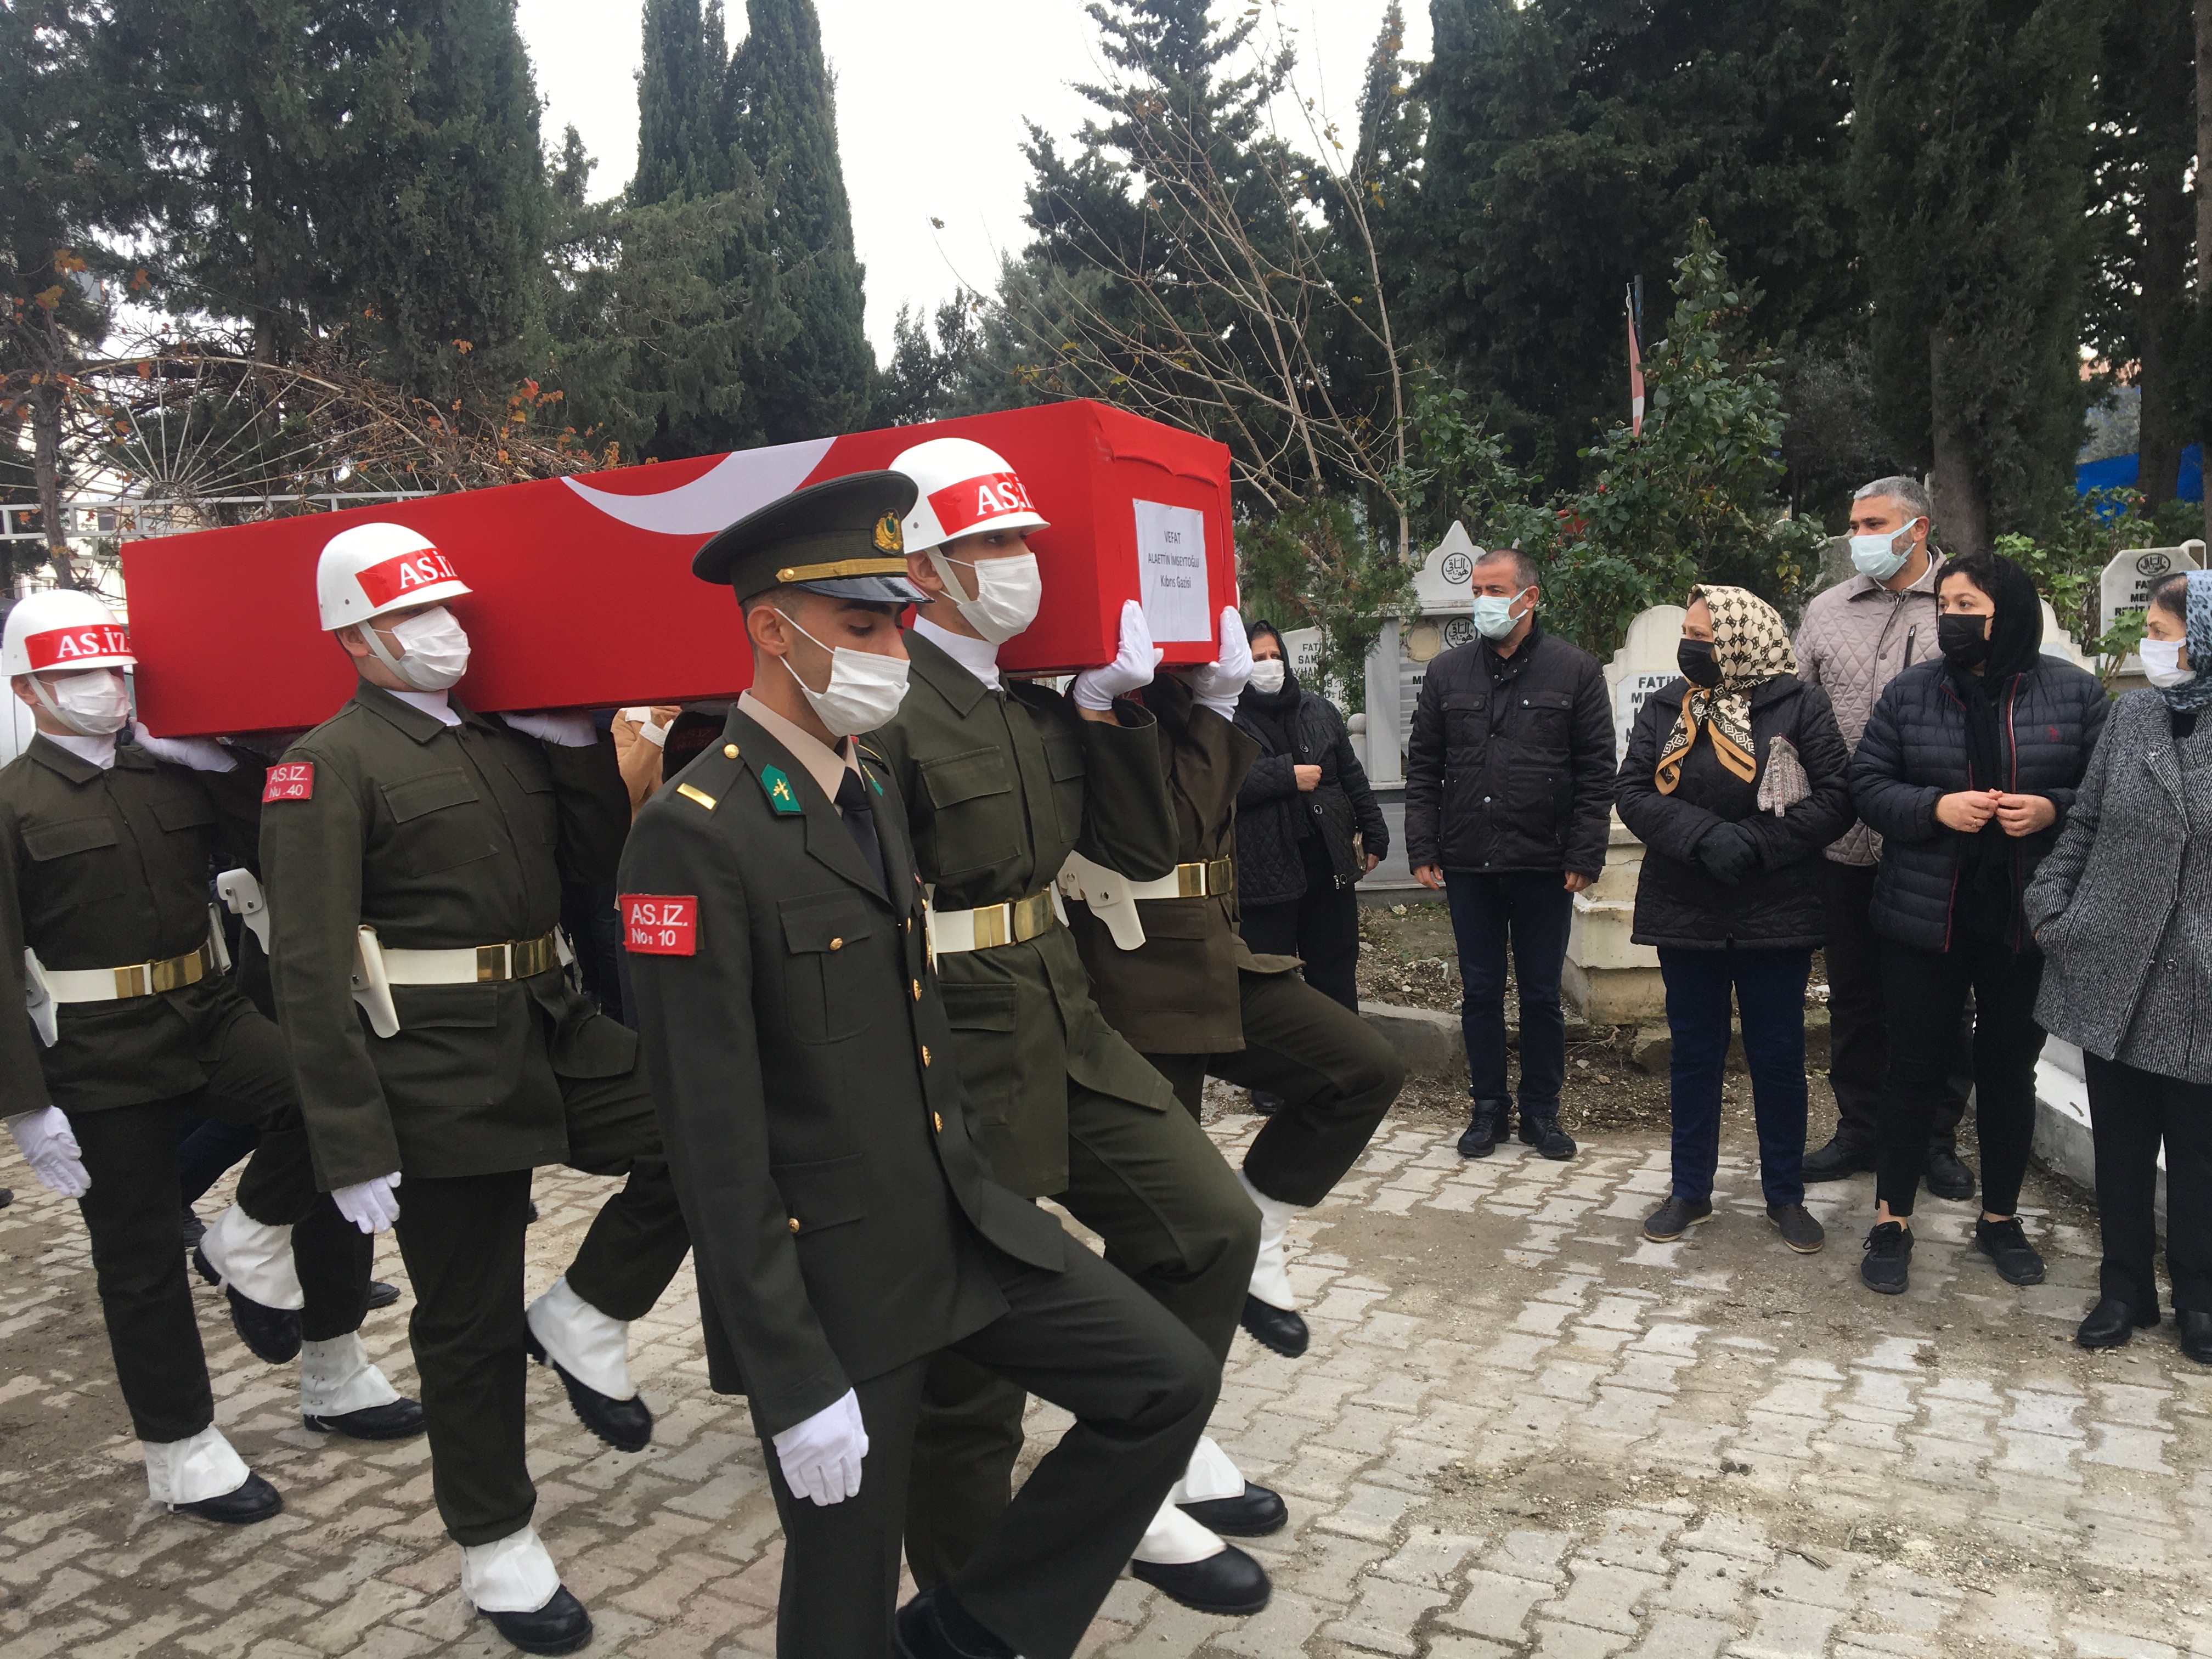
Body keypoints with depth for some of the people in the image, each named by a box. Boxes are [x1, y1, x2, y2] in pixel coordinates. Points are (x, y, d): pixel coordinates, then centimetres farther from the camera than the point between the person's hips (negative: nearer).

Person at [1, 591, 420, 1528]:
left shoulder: (176, 775, 8)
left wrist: (224, 769, -9)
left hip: (208, 1013, 4)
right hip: (99, 1055, -3)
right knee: (139, 1258, 7)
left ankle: (251, 1245, 5)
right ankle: (180, 1452, 23)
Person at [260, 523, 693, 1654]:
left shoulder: (506, 736, 12)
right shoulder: (330, 766, -9)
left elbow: (595, 863, 10)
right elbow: (309, 972, -15)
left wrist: (578, 739, -1)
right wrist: (353, 1149, -19)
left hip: (554, 1034, 6)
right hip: (441, 1076, -6)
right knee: (470, 1326, 7)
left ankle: (581, 1321, 10)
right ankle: (494, 1547, 28)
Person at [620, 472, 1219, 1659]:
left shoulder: (872, 790, 8)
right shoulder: (694, 833, -20)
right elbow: (712, 1132, -21)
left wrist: (973, 1169, 17)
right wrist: (792, 1379, -19)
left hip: (962, 1218, 8)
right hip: (829, 1273, -7)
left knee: (1171, 1381, 6)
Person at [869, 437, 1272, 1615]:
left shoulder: (1037, 704, 10)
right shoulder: (882, 706, -17)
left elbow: (1141, 851, 9)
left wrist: (1113, 706, -1)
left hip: (1064, 1021, 8)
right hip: (954, 1051, -8)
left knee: (1210, 1221, 10)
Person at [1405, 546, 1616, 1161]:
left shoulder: (1575, 670, 1)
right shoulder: (1447, 672, 7)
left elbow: (1597, 773, -2)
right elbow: (1423, 768, 8)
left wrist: (1583, 857, -8)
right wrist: (1423, 850, 0)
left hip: (1544, 867, -2)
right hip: (1468, 866, 2)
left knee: (1541, 995, 8)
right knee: (1480, 993, 10)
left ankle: (1541, 1111, 22)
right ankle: (1489, 1109, 22)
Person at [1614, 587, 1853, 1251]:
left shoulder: (1799, 705, -4)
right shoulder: (1663, 708, 4)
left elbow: (1834, 799, -9)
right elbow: (1632, 793, -6)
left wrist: (1755, 842, -20)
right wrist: (1706, 835, -21)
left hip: (1776, 915, -2)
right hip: (1686, 914, 2)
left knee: (1779, 1055, 9)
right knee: (1694, 1052, 12)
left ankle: (1786, 1195, 25)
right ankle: (1691, 1190, 25)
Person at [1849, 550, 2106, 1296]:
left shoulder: (2074, 692, -1)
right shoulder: (1910, 691, 0)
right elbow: (1868, 783, -1)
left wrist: (2054, 809, -17)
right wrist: (1935, 807, -18)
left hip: (2027, 922, 1)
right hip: (1926, 919, 0)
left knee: (2010, 1070, 14)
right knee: (1916, 1068, 6)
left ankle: (2001, 1217, 32)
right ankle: (1891, 1220, 20)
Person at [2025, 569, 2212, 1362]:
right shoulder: (2130, 715, 4)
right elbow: (2083, 823, 8)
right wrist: (2050, 909, 0)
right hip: (2110, 976, 3)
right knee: (2120, 1142, 13)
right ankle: (2125, 1287, 28)